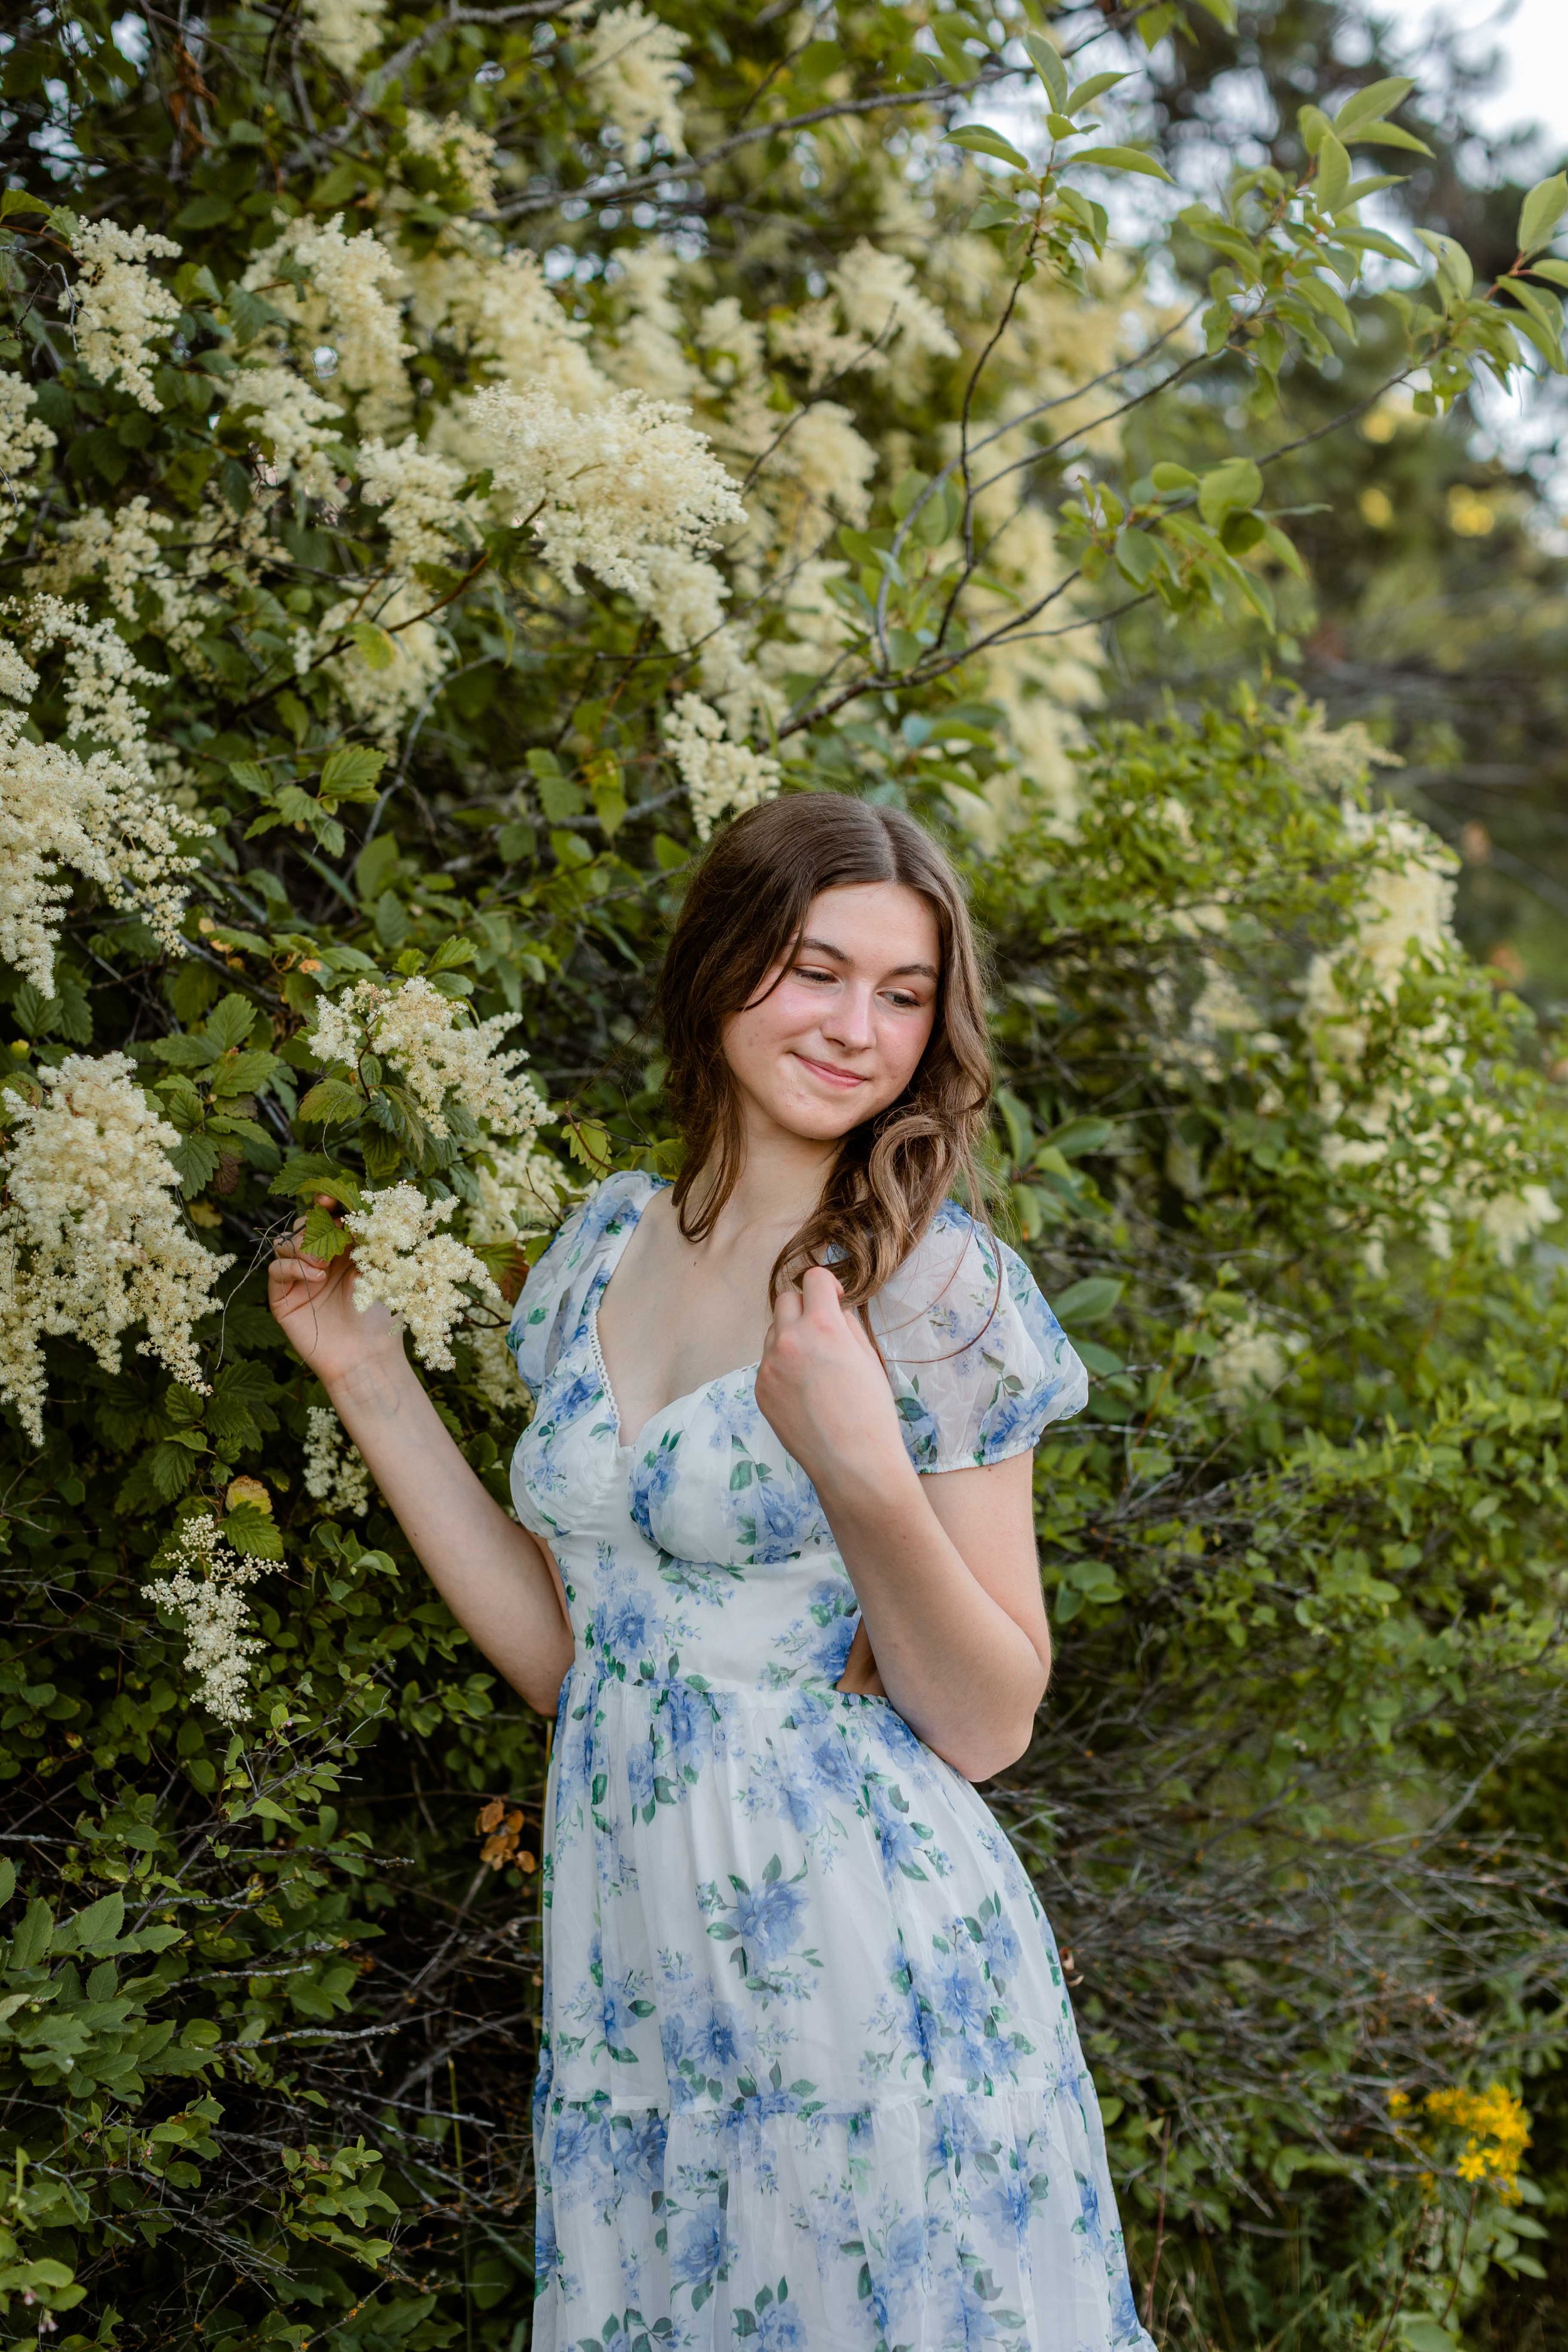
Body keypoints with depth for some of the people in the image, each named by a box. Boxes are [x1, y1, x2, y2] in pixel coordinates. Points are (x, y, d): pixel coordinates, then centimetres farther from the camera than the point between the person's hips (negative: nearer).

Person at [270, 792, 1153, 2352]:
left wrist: (860, 1468, -25)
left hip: (861, 1955, -5)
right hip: (625, 1955, 5)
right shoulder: (606, 1243, 4)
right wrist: (373, 1385, 4)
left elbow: (988, 1726, -11)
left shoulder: (934, 1285, -11)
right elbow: (568, 1659, 7)